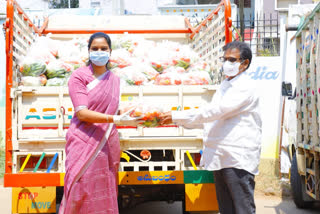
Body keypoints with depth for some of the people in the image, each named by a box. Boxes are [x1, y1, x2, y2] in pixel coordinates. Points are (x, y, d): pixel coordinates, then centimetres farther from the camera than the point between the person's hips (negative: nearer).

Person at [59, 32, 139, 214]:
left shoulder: (115, 80, 12)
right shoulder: (79, 76, -4)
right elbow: (82, 113, -14)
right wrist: (116, 119, -21)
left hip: (107, 146, 4)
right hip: (84, 143, -4)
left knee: (104, 197, 5)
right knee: (83, 195, -5)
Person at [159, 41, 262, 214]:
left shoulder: (246, 87, -11)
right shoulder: (225, 85, 19)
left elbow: (214, 111, -19)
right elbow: (214, 119, 22)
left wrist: (176, 116, -17)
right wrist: (179, 121, 11)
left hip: (239, 159, -9)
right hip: (220, 157, 9)